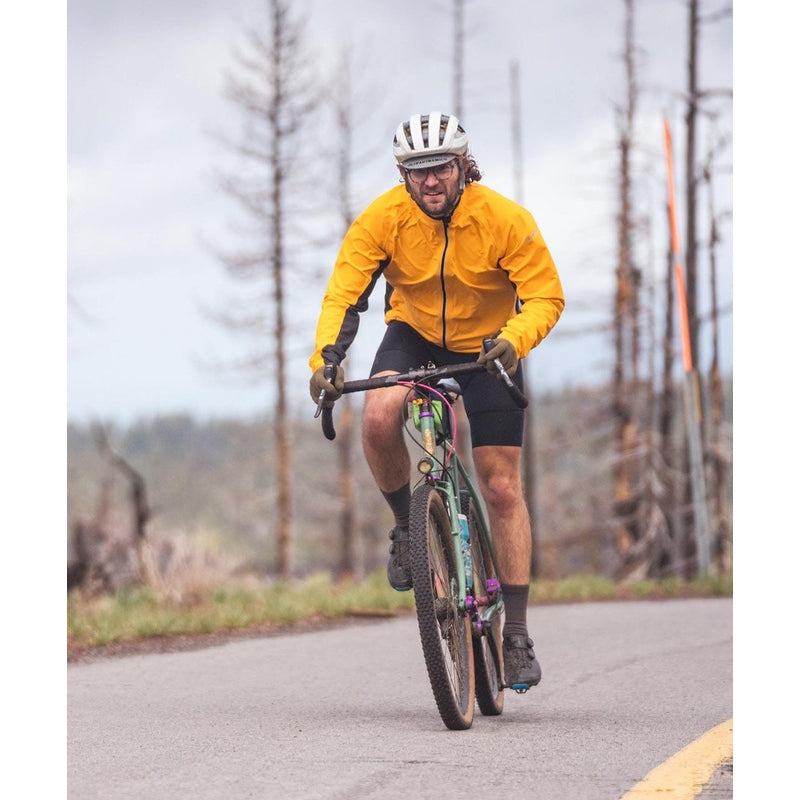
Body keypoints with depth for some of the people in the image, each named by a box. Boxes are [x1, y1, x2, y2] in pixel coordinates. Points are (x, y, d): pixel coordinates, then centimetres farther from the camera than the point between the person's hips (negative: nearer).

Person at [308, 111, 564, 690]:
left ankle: (516, 635, 1)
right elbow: (344, 292, -21)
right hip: (413, 334, 1)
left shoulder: (504, 220, -23)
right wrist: (327, 357, -38)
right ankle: (407, 525, -3)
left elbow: (546, 295, -20)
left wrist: (513, 340, -40)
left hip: (487, 347, -1)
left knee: (502, 489, -6)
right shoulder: (383, 219, -20)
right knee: (379, 419, -32)